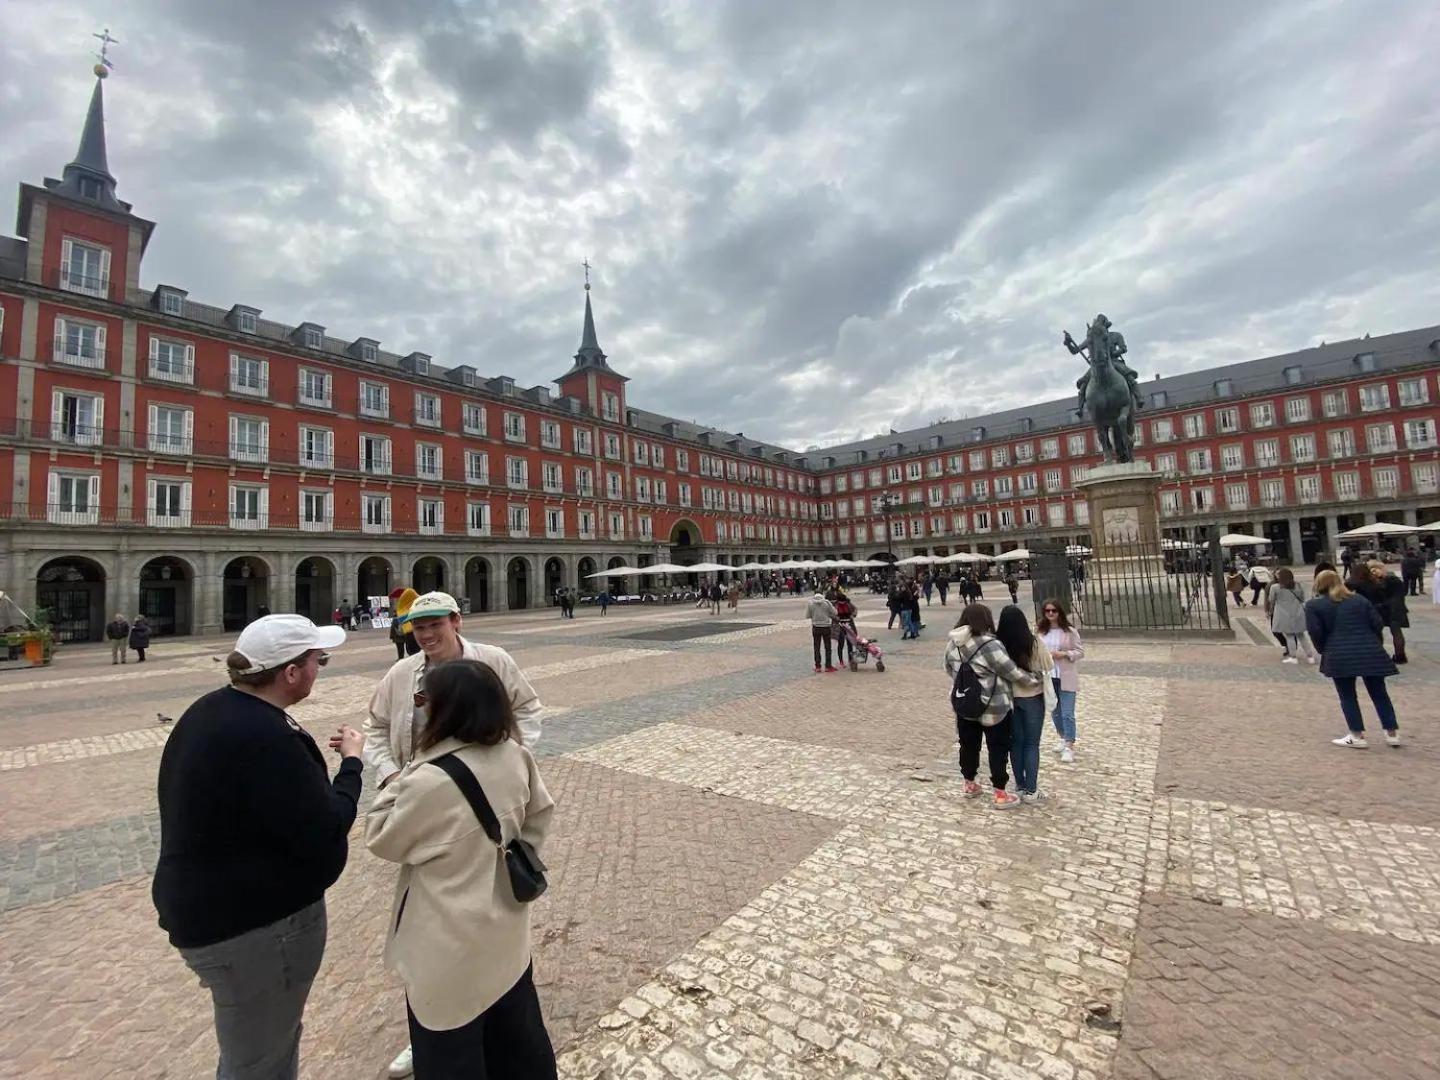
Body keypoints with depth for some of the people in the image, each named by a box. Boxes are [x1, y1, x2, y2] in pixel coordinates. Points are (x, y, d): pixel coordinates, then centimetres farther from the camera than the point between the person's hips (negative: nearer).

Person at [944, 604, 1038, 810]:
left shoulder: (952, 644, -1)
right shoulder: (990, 645, -23)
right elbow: (1012, 673, -15)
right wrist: (1034, 679, 0)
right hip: (993, 707, -6)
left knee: (968, 745, 18)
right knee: (998, 748, 7)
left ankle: (969, 785, 31)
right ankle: (1000, 795, 14)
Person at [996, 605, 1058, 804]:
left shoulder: (998, 644, -13)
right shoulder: (1035, 643, -16)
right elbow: (1049, 666, -4)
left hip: (1009, 697, 2)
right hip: (1032, 697, -2)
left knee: (1016, 742, 15)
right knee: (1032, 744, 9)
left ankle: (1020, 787, 24)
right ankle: (1031, 791, 12)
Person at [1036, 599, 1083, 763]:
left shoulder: (1070, 631, -7)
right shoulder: (1040, 631, 2)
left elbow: (1080, 652, -5)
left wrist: (1064, 654, -18)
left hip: (1066, 678, -4)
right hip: (1047, 677, 4)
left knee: (1067, 713, -5)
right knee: (1054, 712, 17)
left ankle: (1069, 746, 2)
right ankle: (1063, 739, 36)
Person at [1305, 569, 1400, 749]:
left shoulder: (1314, 605, 2)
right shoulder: (1359, 599, 14)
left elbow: (1315, 632, -6)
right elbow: (1378, 623, 9)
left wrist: (1324, 650, 9)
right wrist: (1369, 643, 21)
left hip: (1341, 655, -4)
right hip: (1370, 652, 4)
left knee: (1347, 696, 6)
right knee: (1379, 693, 15)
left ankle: (1357, 736, 7)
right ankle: (1392, 733, 21)